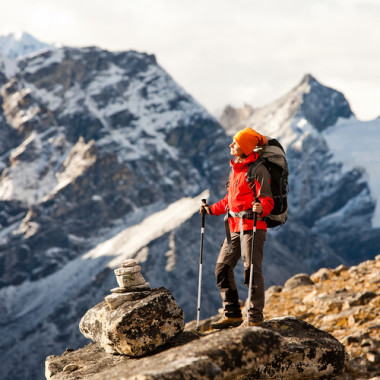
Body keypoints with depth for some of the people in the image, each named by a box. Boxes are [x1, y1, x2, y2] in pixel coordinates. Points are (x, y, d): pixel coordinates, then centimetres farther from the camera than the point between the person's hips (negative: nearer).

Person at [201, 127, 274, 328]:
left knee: (252, 269, -7)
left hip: (252, 226, -9)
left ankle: (255, 317, 0)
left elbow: (267, 199, -15)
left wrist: (261, 208, -35)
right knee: (222, 268, 7)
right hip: (234, 227, 9)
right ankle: (232, 314, 15)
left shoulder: (258, 170, -9)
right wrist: (211, 209, 26)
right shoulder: (235, 169, 18)